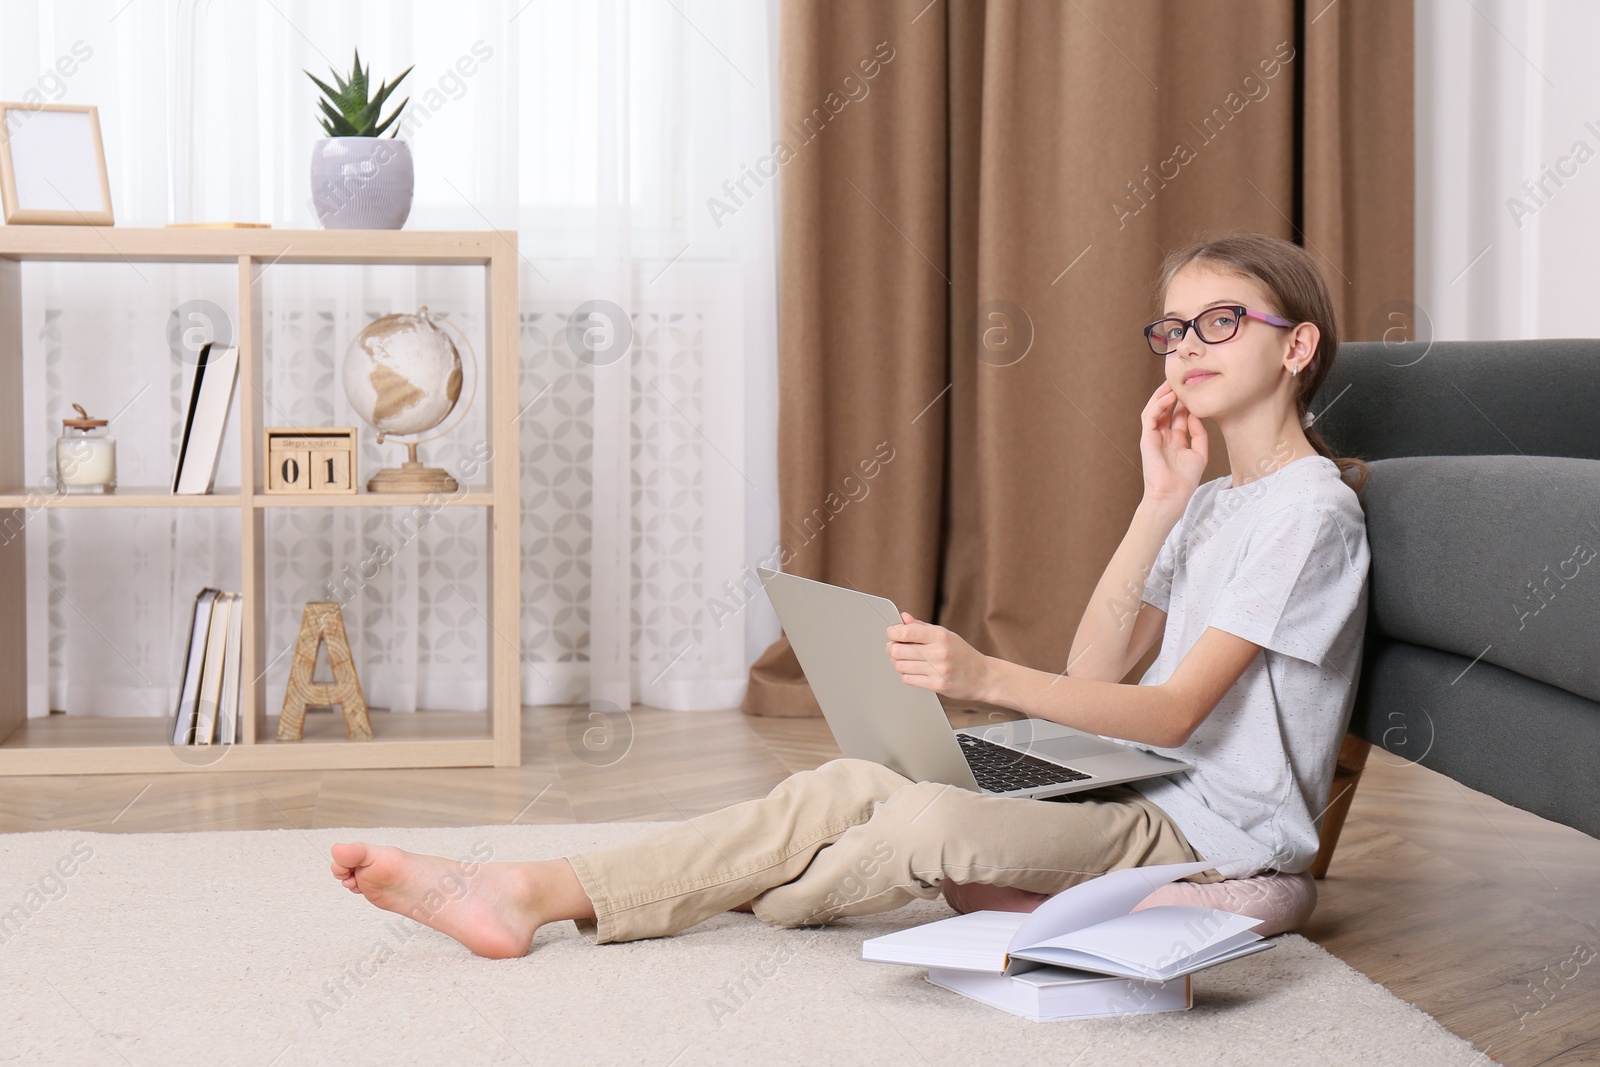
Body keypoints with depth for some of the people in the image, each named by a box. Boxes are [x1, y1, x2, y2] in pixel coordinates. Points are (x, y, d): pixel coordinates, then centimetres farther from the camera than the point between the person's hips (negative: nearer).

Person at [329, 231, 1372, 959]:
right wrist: (1163, 504, 5)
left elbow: (1175, 712, -17)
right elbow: (1095, 671, 10)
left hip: (1207, 835, -7)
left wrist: (984, 675, -29)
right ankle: (529, 891, -23)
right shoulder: (1209, 504, 22)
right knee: (846, 787, -16)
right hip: (1126, 799, 8)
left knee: (929, 820, -32)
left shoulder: (1310, 507, -7)